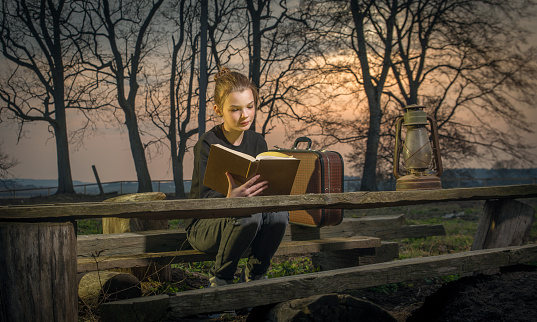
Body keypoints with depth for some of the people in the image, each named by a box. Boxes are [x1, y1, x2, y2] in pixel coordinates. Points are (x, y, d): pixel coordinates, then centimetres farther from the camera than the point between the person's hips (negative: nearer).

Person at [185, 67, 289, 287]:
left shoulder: (257, 142, 3)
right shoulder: (208, 144, -14)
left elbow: (263, 188, 3)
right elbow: (206, 197, -23)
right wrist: (230, 199, -47)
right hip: (204, 226, -5)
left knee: (279, 213, -26)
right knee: (248, 214, -36)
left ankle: (254, 275, -2)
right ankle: (220, 277, -10)